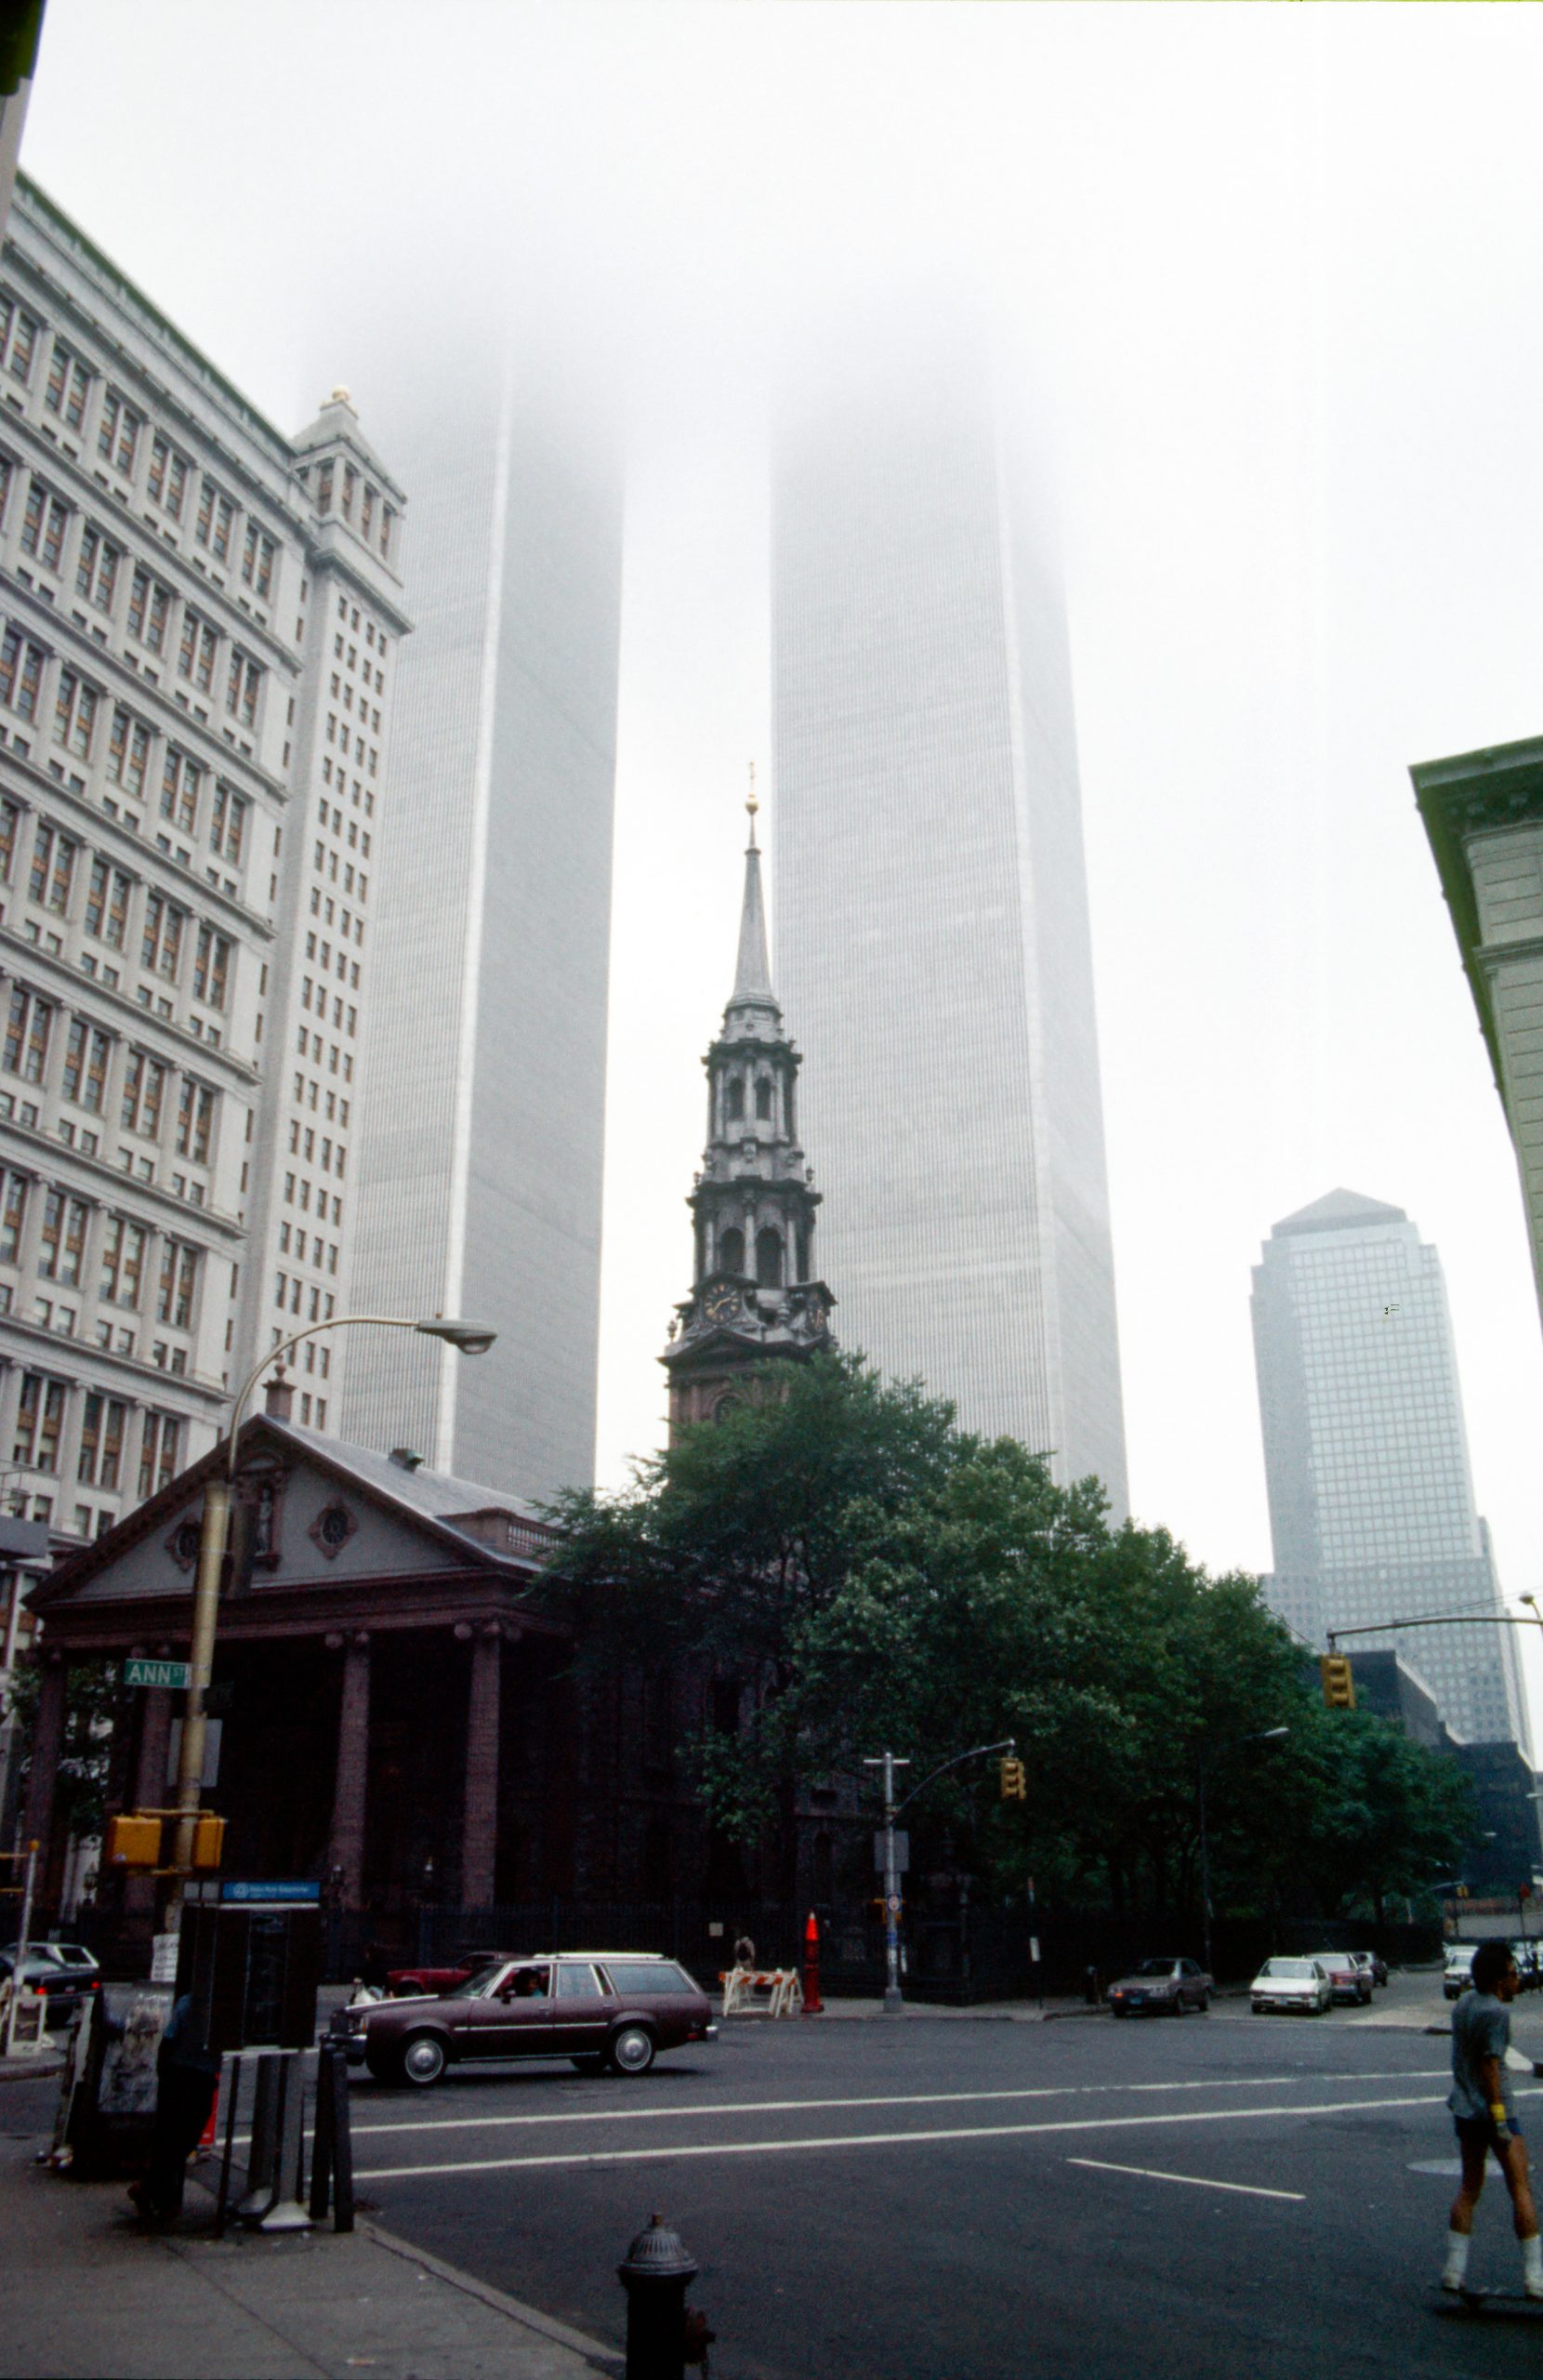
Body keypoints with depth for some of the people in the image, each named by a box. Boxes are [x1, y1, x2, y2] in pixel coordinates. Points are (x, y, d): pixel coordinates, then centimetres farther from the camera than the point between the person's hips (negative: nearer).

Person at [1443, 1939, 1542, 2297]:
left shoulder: (1464, 2002, 9)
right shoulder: (1495, 2012, -16)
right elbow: (1490, 2064, -20)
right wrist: (1500, 2116, -19)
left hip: (1465, 2110, 8)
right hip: (1494, 2110, -8)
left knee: (1469, 2188, 13)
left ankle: (1454, 2270, 11)